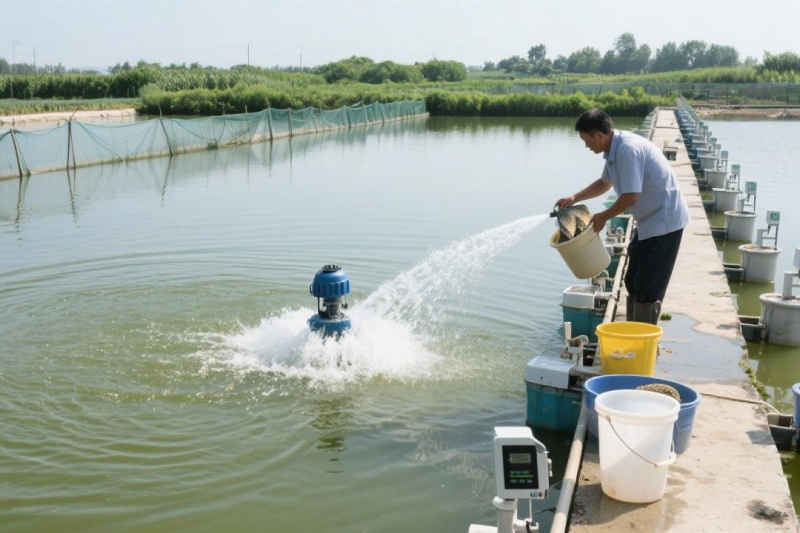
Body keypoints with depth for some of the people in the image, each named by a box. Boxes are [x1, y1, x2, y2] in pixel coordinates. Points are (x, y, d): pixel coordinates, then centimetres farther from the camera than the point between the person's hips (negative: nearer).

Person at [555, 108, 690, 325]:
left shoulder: (628, 150, -25)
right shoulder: (614, 149, 6)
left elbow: (630, 196, -27)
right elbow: (604, 182, 24)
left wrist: (603, 217, -12)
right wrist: (574, 198, 15)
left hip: (664, 220, -11)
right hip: (649, 220, 11)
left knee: (648, 290, -5)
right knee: (633, 282, 17)